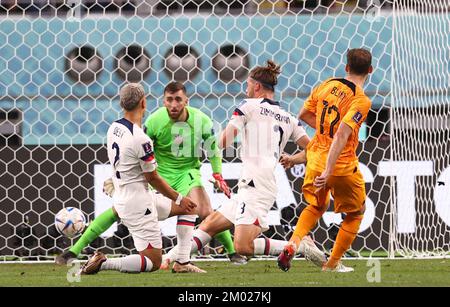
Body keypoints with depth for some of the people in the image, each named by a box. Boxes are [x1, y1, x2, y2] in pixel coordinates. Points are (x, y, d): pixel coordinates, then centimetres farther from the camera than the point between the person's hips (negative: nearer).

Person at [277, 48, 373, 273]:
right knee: (355, 213, 18)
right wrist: (328, 171, -30)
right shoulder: (361, 100, -17)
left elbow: (303, 114, 12)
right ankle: (332, 264, 19)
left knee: (317, 206, 29)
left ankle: (292, 244, 7)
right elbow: (342, 136, -27)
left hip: (316, 159, 5)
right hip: (343, 166, -5)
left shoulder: (327, 85, 1)